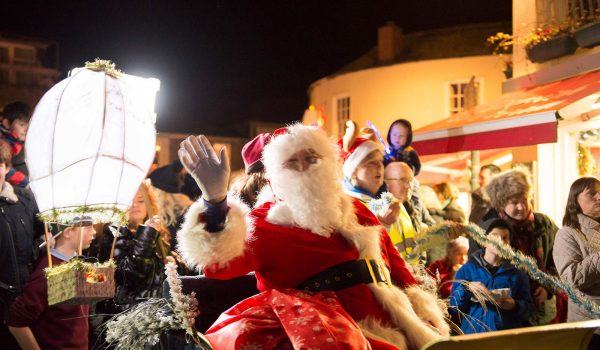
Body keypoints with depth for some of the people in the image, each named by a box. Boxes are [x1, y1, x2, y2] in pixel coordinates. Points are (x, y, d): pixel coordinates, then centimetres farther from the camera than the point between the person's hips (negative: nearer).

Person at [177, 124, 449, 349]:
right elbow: (219, 262, -14)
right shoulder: (265, 221, 5)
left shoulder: (356, 210, 21)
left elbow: (396, 264, 25)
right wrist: (215, 199, -30)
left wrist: (421, 313, 13)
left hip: (391, 324, 5)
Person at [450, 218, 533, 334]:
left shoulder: (517, 273, 11)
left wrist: (515, 306, -10)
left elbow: (528, 310, 9)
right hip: (474, 332, -1)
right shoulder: (466, 270, 8)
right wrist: (467, 288, -13)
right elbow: (454, 305, 3)